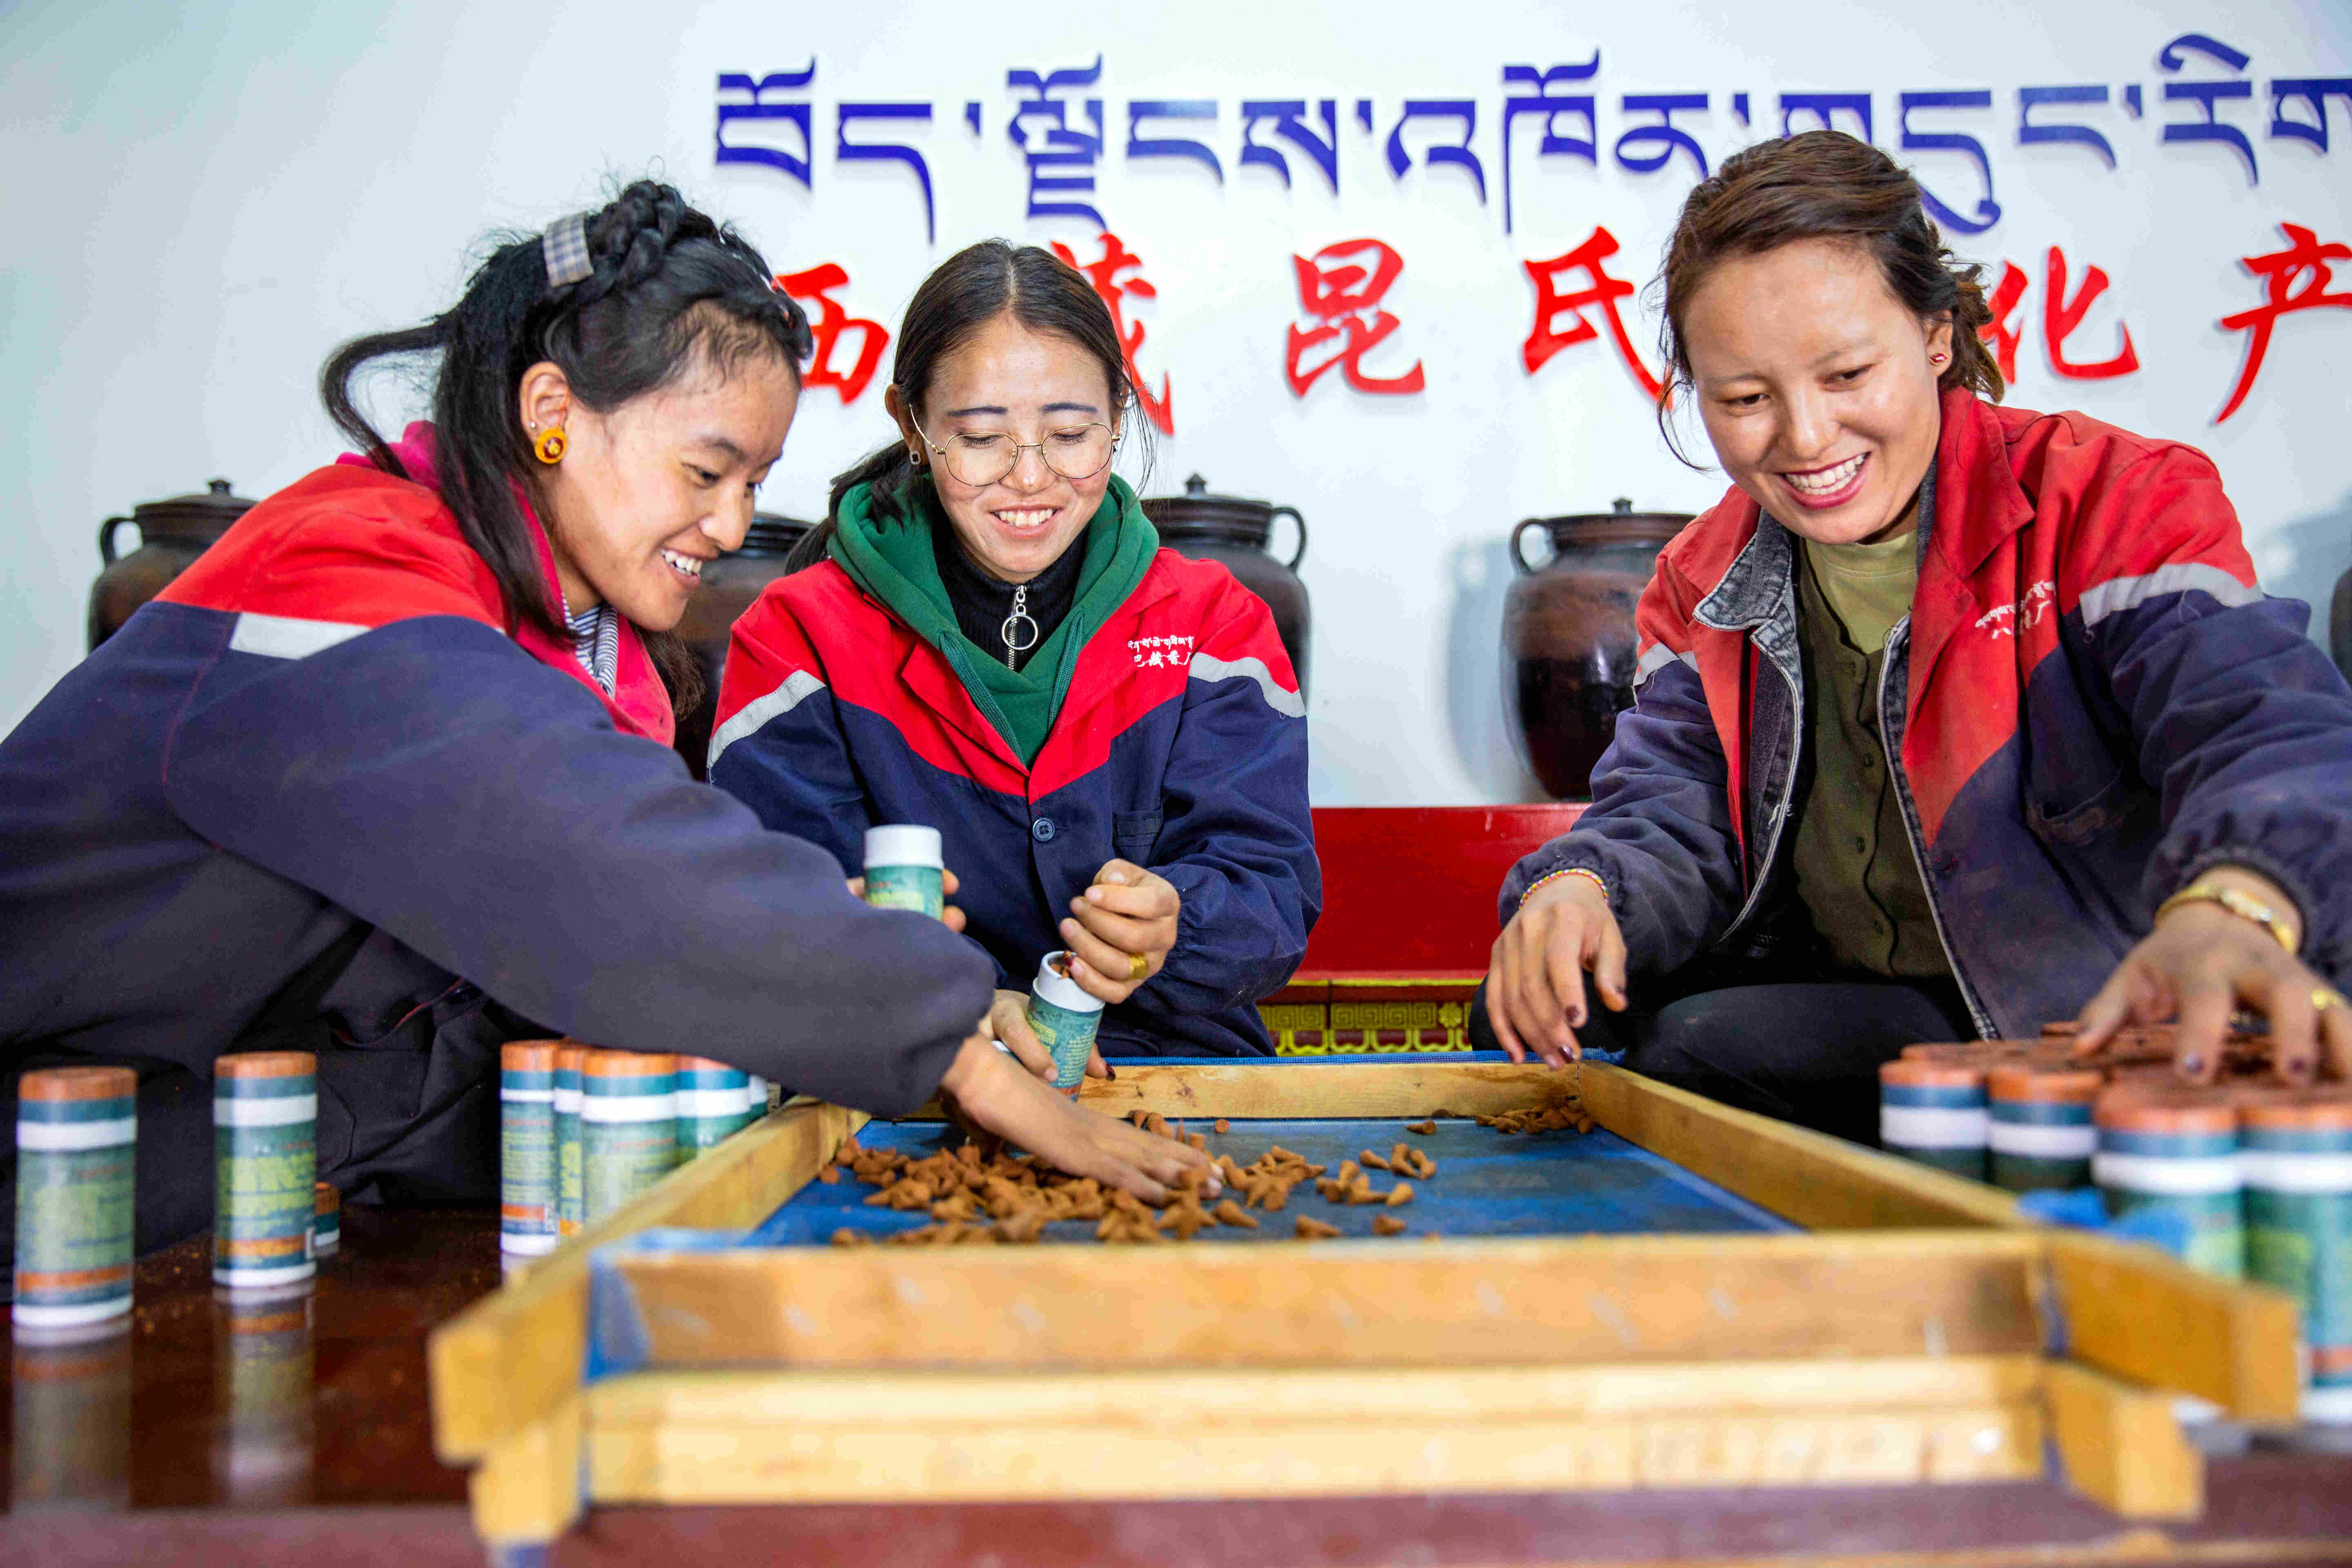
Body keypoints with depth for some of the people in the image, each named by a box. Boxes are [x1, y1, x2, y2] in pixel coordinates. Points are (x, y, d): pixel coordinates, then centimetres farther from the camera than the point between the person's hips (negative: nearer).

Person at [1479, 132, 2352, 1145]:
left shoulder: (2119, 502, -12)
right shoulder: (1702, 586, 5)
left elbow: (2260, 717, -29)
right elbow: (1671, 818, 0)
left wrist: (2230, 908, -53)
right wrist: (1580, 890, -27)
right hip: (1837, 1022, 6)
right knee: (1528, 1013, -12)